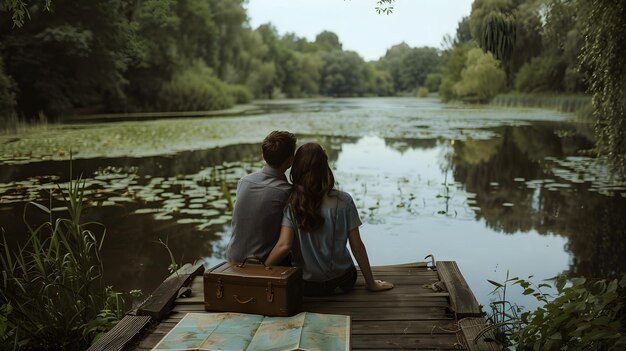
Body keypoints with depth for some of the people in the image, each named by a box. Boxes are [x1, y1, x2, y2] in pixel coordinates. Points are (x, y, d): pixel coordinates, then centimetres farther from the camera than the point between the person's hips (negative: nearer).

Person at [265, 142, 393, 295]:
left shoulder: (291, 202, -14)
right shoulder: (343, 201, -14)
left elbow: (283, 245, -24)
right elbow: (357, 245, -9)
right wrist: (371, 283, 2)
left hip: (304, 286, 0)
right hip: (340, 282, 0)